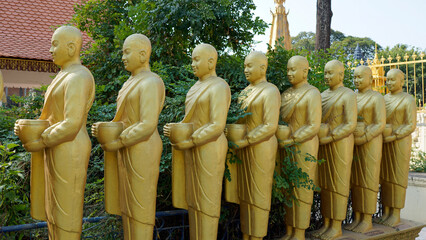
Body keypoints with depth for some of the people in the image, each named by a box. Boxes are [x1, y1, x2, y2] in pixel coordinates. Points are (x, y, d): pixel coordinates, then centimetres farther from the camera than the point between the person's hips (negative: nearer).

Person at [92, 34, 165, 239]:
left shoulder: (150, 83, -16)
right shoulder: (132, 82, 16)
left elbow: (147, 126, -22)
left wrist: (117, 144, -15)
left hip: (142, 152, -10)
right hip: (129, 151, 10)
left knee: (140, 205, -3)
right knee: (129, 204, 14)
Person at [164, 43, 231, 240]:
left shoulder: (218, 88, -16)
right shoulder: (197, 87, 14)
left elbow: (217, 127, -22)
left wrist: (187, 143, -18)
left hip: (209, 150, -9)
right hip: (195, 149, 9)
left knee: (207, 199, -1)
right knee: (195, 197, 13)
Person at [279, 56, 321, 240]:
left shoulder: (312, 94, -10)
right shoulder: (287, 94, 13)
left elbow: (314, 126, -17)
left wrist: (290, 141, -20)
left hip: (304, 147, -7)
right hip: (286, 147, 7)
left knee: (302, 190, -1)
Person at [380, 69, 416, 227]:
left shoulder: (408, 100, -8)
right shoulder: (384, 99, 11)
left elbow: (411, 126, -13)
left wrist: (393, 137, -22)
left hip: (400, 143, -6)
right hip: (384, 143, 6)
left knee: (398, 178, -2)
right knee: (385, 177, 8)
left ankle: (396, 214, 7)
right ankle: (386, 212, 15)